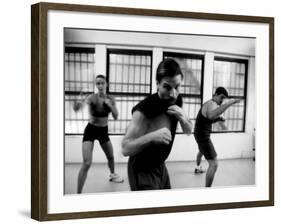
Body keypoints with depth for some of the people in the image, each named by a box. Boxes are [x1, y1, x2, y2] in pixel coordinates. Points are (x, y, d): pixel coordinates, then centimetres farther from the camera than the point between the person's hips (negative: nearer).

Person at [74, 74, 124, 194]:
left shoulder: (110, 99, -4)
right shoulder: (92, 97, -20)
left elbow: (116, 117, -4)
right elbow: (85, 102, -42)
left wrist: (110, 105, -21)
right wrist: (79, 104, -66)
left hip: (103, 131, 5)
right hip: (91, 130, -5)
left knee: (111, 157, 24)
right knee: (86, 163, -16)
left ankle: (112, 174, 57)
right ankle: (78, 193, -9)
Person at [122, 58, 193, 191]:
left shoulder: (176, 101, -5)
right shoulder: (144, 110, -28)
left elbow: (188, 131, 6)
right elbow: (125, 149, -27)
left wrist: (182, 118, -16)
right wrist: (151, 137, -42)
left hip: (160, 167, 8)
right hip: (142, 171, -8)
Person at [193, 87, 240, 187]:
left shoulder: (209, 103, 7)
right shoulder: (212, 104, -27)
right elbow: (211, 115, -54)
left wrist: (218, 118, 1)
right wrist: (229, 103, -54)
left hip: (201, 134, 11)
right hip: (203, 136, -11)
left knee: (201, 151, 41)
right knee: (214, 164, -16)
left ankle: (198, 168, 69)